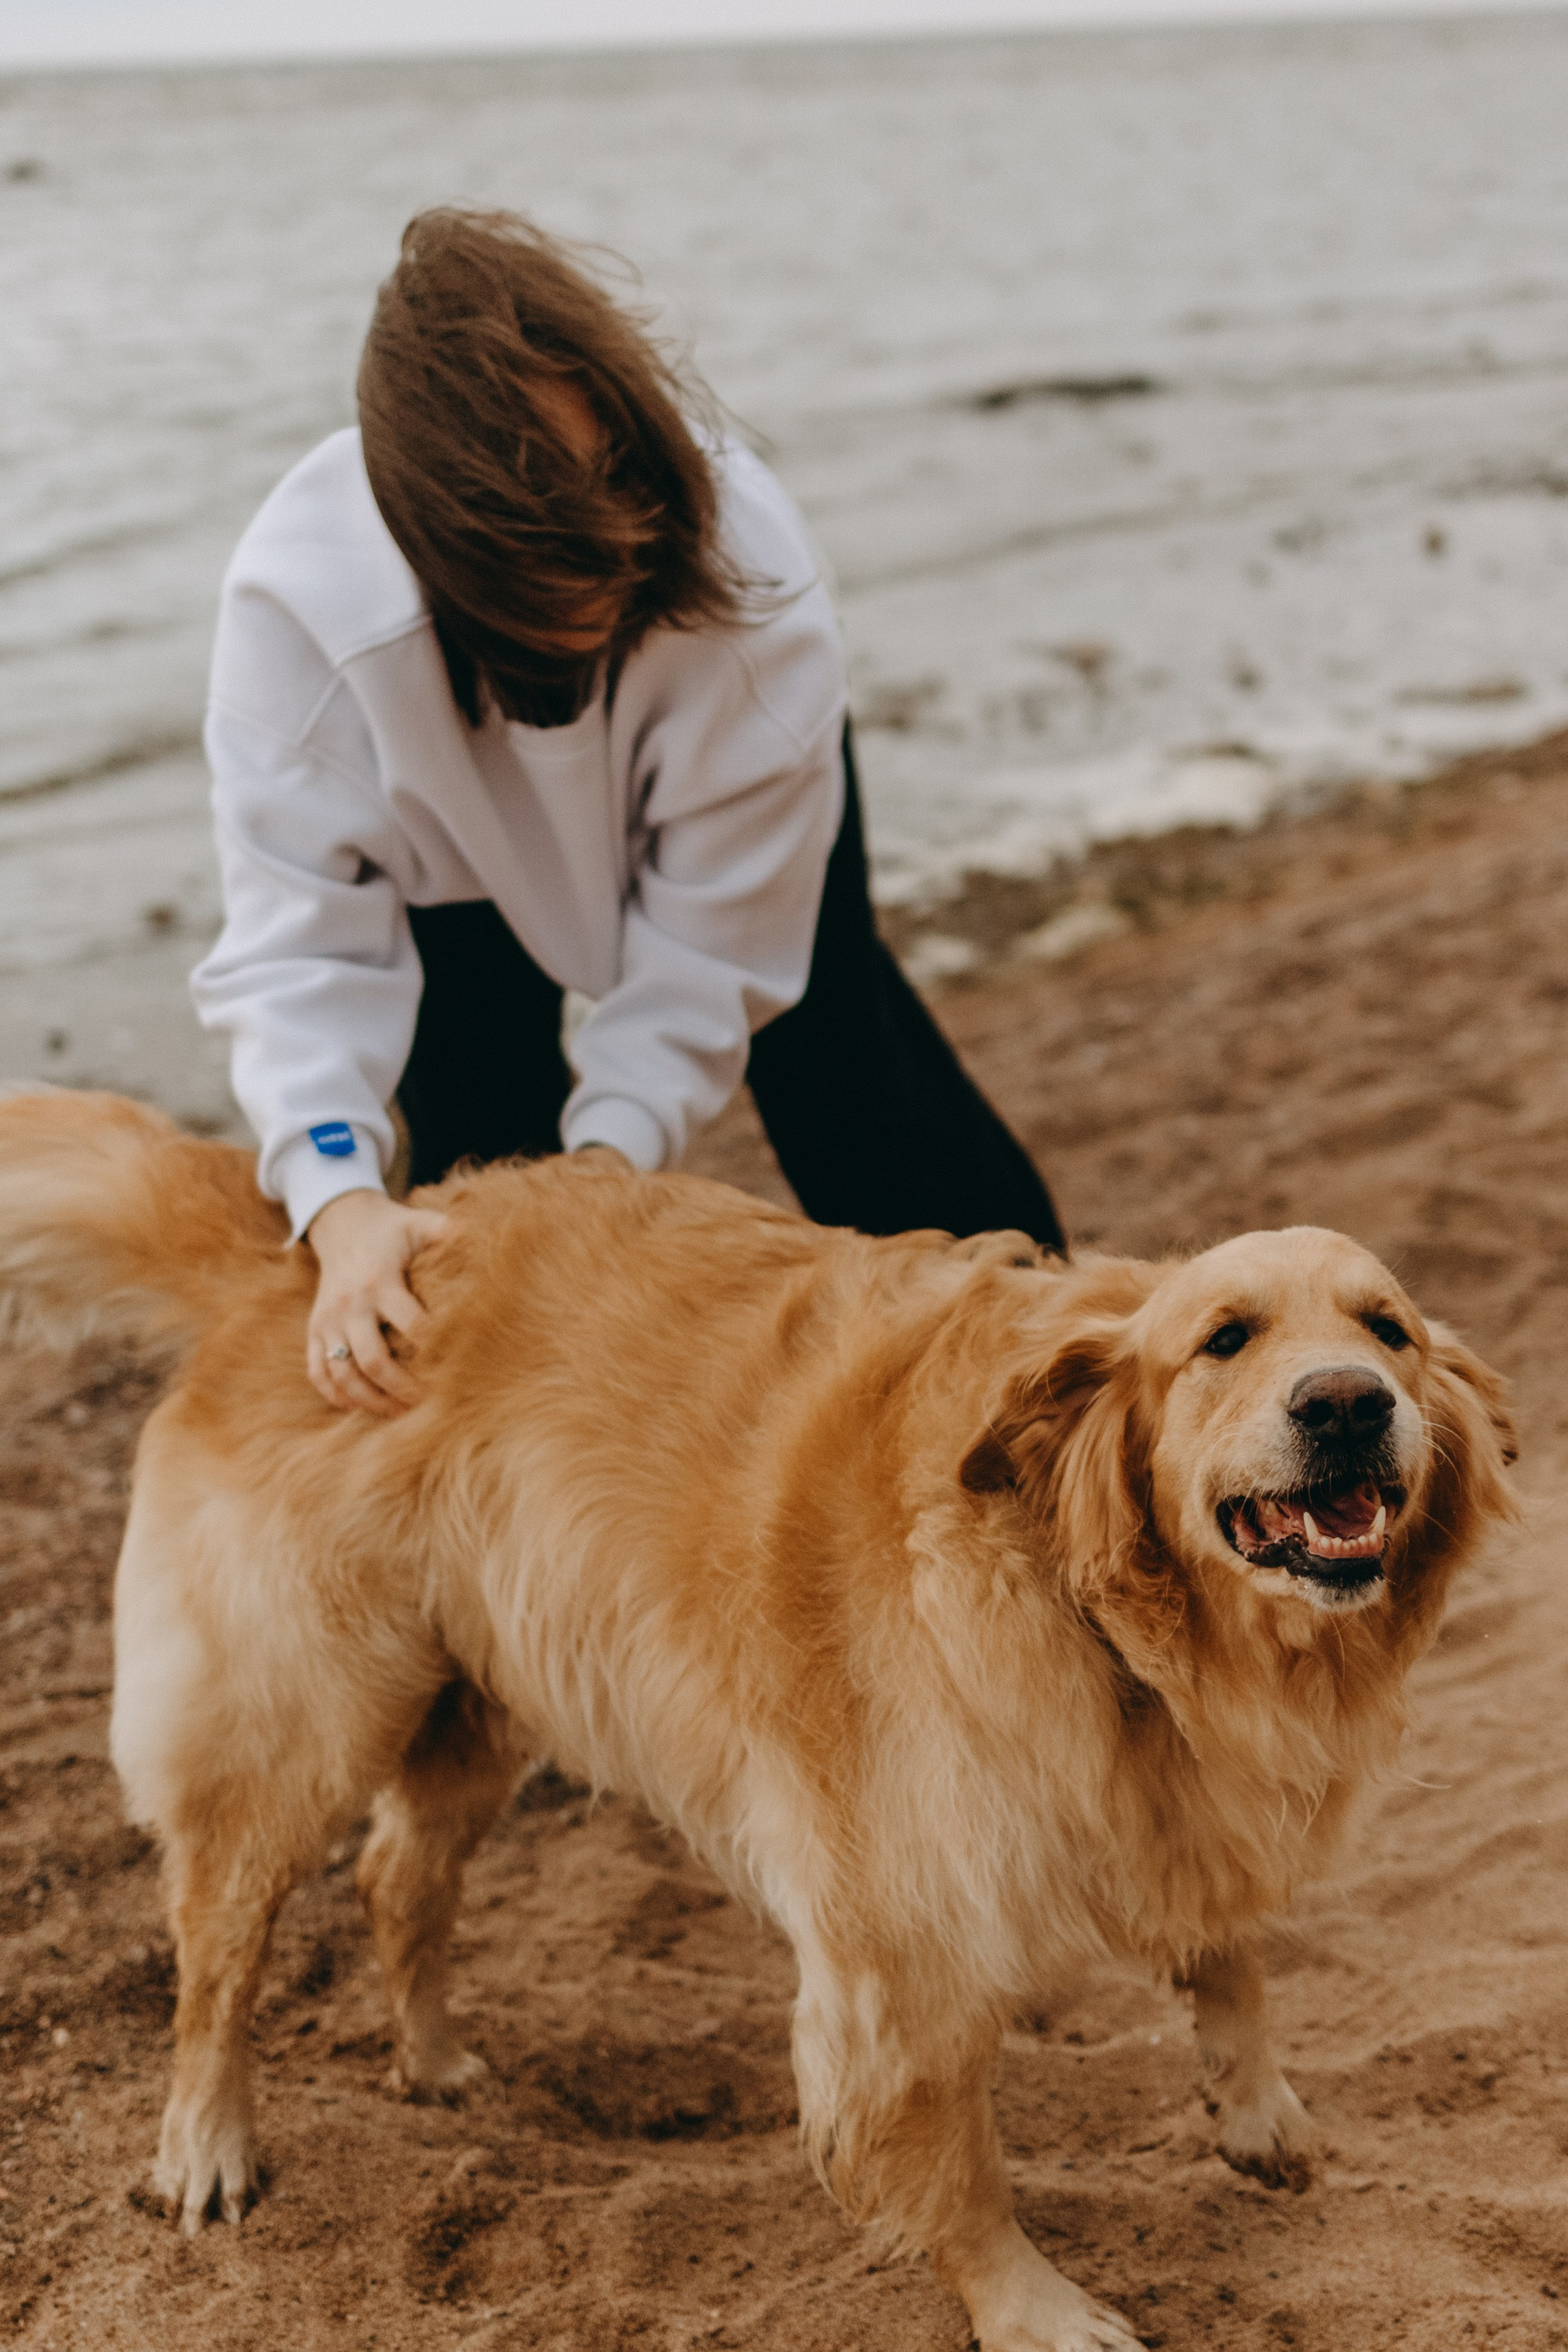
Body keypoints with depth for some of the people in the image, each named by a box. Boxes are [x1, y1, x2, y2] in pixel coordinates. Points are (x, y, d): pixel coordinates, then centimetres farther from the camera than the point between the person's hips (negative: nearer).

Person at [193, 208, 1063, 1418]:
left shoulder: (748, 564, -41)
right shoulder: (299, 595, -40)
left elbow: (711, 944, -30)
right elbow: (299, 935, -37)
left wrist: (609, 1152, -40)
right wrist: (340, 1200, -51)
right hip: (460, 832, 1)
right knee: (475, 1167, -8)